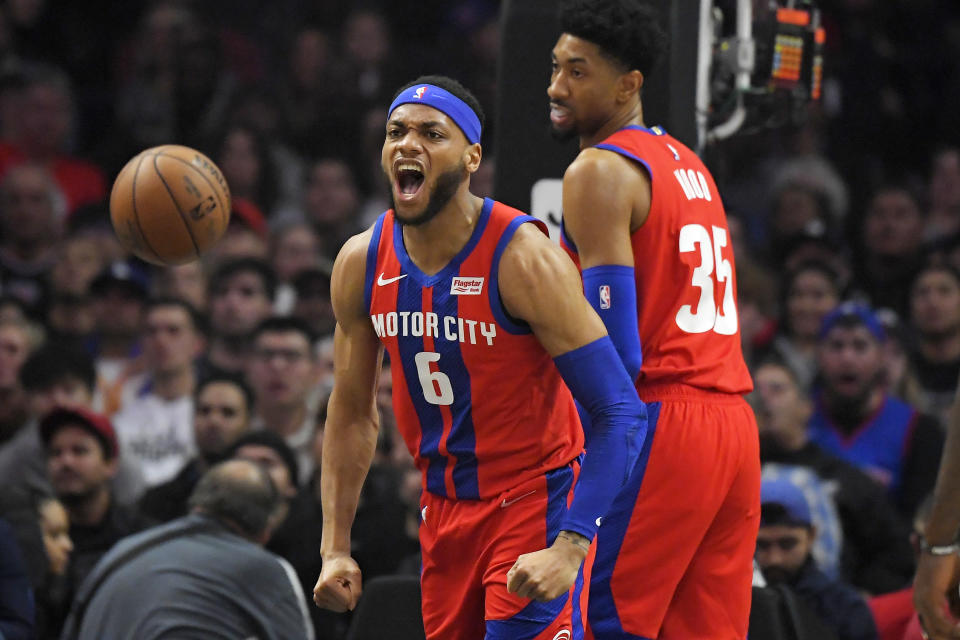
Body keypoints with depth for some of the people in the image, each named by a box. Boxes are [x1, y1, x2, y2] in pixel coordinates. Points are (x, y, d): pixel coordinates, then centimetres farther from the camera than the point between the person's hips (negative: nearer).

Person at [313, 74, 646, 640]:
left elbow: (622, 414, -22)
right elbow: (352, 411, 11)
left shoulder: (524, 259, -21)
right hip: (444, 507, 6)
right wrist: (335, 547, 4)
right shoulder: (361, 263, -4)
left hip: (535, 501, -6)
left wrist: (568, 549, -31)